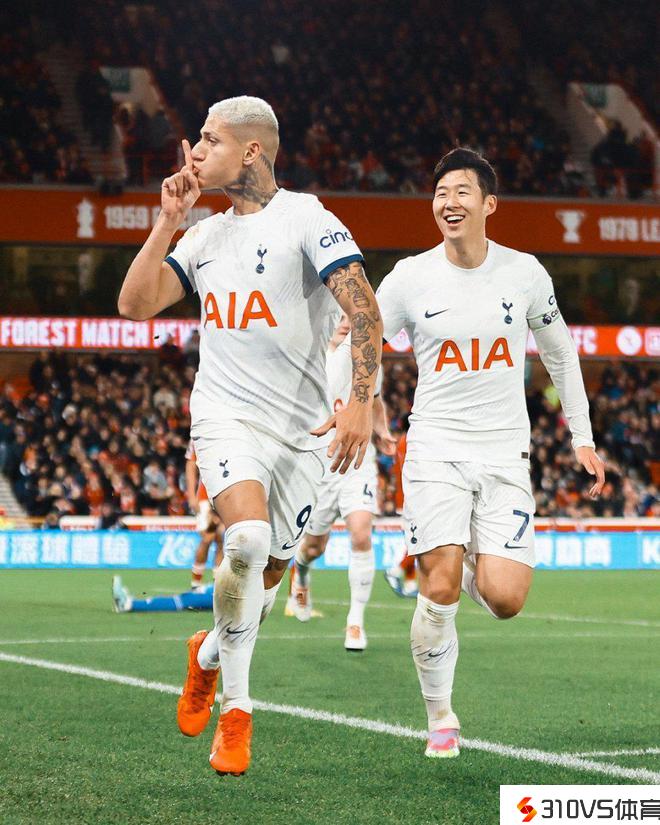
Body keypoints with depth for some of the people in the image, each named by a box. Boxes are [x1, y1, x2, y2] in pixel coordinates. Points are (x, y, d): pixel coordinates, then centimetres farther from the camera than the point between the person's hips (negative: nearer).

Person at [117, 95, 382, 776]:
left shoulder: (305, 220, -6)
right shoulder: (205, 235, 13)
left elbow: (364, 313, -13)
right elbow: (135, 304, 7)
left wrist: (360, 401, -24)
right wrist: (168, 221, 2)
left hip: (302, 428, -2)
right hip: (225, 414, 2)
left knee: (267, 574, 5)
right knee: (247, 540, -25)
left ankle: (211, 652, 40)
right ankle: (234, 707, -12)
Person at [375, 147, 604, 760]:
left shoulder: (525, 273, 3)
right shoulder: (411, 277, -2)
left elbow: (559, 353, 17)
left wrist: (582, 438, 16)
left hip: (504, 454, 1)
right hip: (434, 451, -1)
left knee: (504, 600, -11)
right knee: (439, 590, -13)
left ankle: (477, 567, 26)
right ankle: (440, 718, 5)